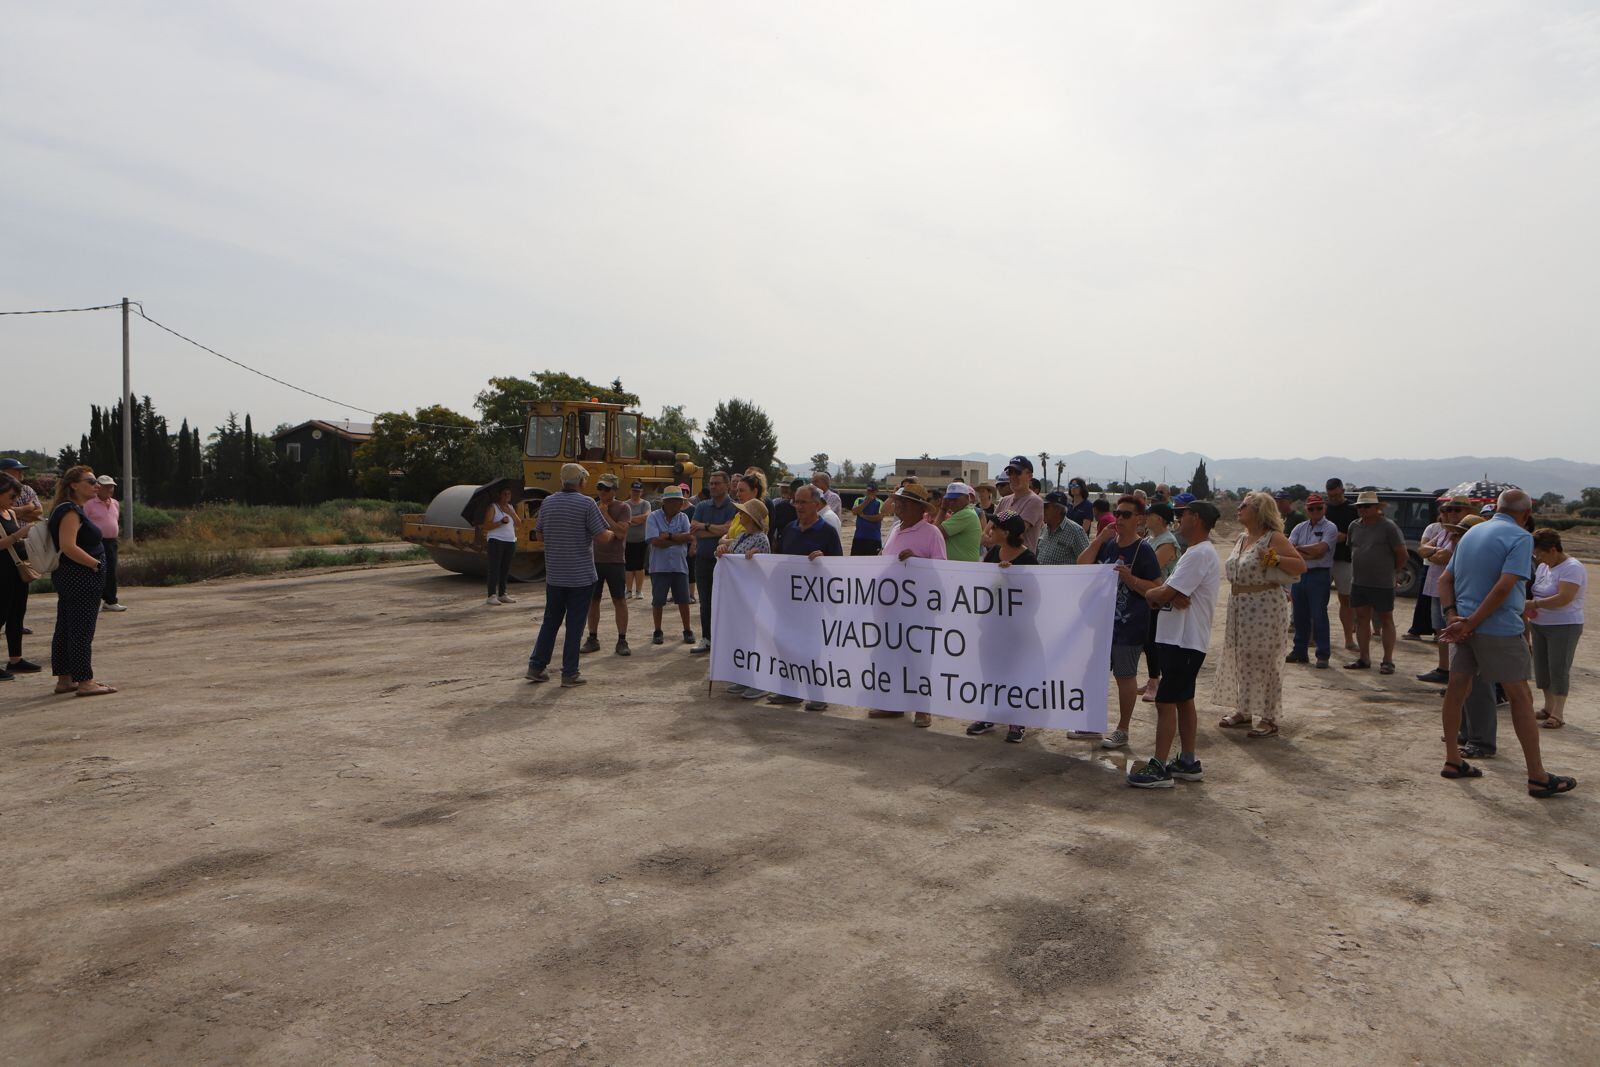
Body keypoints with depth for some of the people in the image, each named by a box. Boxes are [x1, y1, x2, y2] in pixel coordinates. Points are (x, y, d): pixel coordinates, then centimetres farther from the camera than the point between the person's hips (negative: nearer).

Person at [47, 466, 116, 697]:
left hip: (69, 579, 11)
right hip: (81, 580, -11)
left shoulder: (73, 510, 15)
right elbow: (68, 546, -26)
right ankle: (85, 682, -3)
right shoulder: (70, 511, -16)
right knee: (82, 631, -6)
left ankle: (64, 679, 21)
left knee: (65, 630, 14)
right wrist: (96, 563, -19)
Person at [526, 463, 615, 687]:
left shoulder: (547, 503, 3)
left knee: (551, 620, 16)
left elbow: (541, 533, 14)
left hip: (554, 574, 5)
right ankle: (569, 674, 5)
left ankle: (536, 666, 17)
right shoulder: (586, 504, -13)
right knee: (575, 624, 2)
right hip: (581, 576, -5)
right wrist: (611, 534, 7)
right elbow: (602, 538, -14)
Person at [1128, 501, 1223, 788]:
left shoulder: (1199, 554, -18)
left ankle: (1159, 768, -5)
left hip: (1184, 641, -11)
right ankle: (1188, 762, 24)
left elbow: (1164, 594, -22)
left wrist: (1150, 595, -1)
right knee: (1183, 700, 16)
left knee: (1166, 701, -8)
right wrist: (1172, 596, -12)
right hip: (1182, 638, 11)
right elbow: (1171, 591, 10)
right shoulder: (1198, 553, 17)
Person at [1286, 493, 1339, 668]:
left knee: (1319, 616, -5)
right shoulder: (1299, 528, 12)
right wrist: (1309, 555, -13)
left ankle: (1323, 655, 2)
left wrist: (1299, 548, -6)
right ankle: (1300, 651, 21)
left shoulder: (1330, 528, -3)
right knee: (1300, 615, 11)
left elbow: (1320, 549, -18)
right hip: (1299, 575, 5)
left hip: (1319, 576, -5)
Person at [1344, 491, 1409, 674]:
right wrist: (1360, 569, 14)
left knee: (1386, 620, 2)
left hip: (1382, 584, -6)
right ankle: (1365, 659, 17)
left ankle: (1388, 661, 7)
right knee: (1362, 618, 9)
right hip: (1358, 582, 6)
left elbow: (1402, 554, -6)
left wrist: (1391, 571, 3)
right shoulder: (1354, 526, 9)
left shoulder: (1388, 527, -9)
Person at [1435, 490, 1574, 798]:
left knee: (1457, 689, 11)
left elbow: (1445, 580, 11)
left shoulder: (1471, 533, 13)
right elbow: (1504, 587, -21)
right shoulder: (1520, 538, -10)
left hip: (1465, 625, 7)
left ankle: (1453, 760, 19)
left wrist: (1453, 616, -2)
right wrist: (1470, 624, -18)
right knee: (1521, 698, 1)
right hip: (1499, 629, -7)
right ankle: (1538, 777, 5)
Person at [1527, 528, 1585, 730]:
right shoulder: (1543, 567, 10)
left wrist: (1534, 604, -26)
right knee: (1542, 668, 11)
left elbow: (1564, 598, -25)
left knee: (1559, 670, -5)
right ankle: (1548, 707, 24)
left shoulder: (1572, 568, -15)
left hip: (1564, 627, -8)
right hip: (1540, 626, 8)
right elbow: (1534, 590, 17)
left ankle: (1558, 714, 0)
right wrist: (1529, 607, -4)